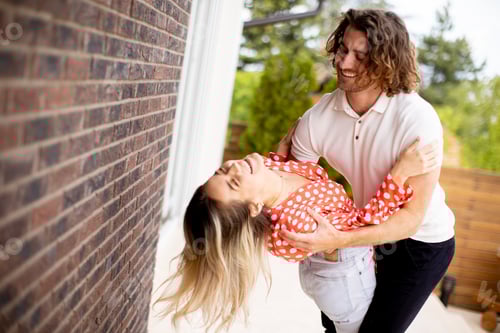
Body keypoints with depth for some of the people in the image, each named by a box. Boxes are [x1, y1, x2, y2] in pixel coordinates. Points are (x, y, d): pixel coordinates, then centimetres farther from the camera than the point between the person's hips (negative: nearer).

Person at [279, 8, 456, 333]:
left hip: (422, 241, -4)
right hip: (367, 229, 5)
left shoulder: (418, 119, -31)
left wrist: (339, 240, -44)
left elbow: (412, 217, -31)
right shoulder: (317, 118, -19)